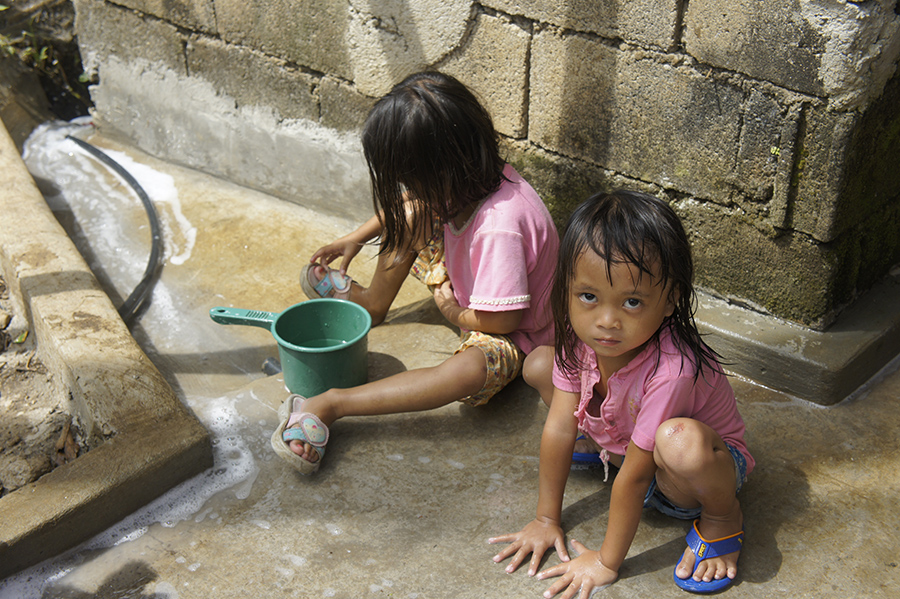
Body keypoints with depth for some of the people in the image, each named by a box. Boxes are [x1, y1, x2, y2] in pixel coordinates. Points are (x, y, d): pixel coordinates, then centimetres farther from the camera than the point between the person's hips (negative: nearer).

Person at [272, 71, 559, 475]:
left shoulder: (501, 226, -41)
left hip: (515, 332, -8)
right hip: (467, 289, 8)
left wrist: (453, 313, -15)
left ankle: (329, 405, -35)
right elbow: (408, 202, 7)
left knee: (469, 370, -40)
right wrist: (357, 238, 3)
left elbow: (504, 319, -33)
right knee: (406, 223, -1)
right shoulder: (459, 180, -16)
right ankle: (372, 303, 18)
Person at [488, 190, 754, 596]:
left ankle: (722, 519, -11)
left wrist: (607, 563, -21)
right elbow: (559, 427, -13)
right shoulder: (578, 338, -20)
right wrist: (547, 520, -7)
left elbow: (635, 475, -31)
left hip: (710, 468, -6)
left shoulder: (671, 369, -39)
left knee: (678, 440, -44)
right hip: (623, 448, 6)